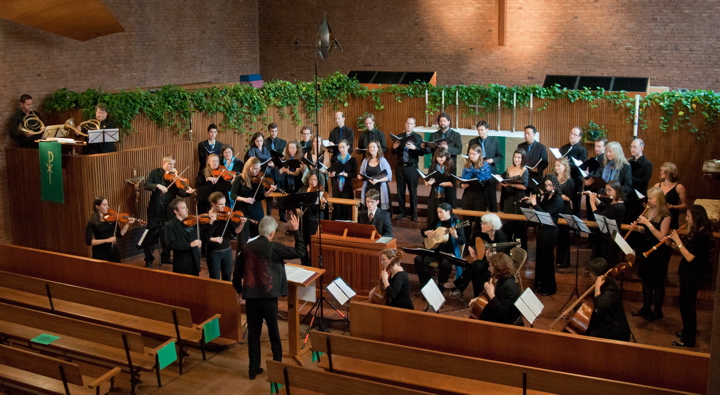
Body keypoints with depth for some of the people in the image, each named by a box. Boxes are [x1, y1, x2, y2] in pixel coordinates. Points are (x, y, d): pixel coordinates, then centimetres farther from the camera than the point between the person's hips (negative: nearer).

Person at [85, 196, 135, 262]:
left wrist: (128, 224, -10)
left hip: (114, 252, 4)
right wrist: (106, 240, -22)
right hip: (100, 255, -4)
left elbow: (120, 234, 4)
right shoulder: (92, 222, -8)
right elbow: (89, 241, -15)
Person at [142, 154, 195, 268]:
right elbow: (146, 185, -15)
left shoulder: (174, 176, 3)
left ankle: (165, 257, 26)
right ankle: (149, 259, 14)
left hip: (168, 210, 3)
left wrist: (187, 191, -26)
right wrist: (158, 185, -32)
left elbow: (179, 191, -6)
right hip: (155, 209, -3)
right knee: (152, 234, 3)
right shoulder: (155, 173, -1)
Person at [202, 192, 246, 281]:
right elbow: (204, 237, -13)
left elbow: (235, 232, -9)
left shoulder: (226, 215, -3)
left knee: (227, 278, 13)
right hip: (214, 253, -3)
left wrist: (241, 224, -25)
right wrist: (214, 239, -29)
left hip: (227, 251, 3)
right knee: (215, 280, 4)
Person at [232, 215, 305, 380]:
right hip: (268, 296, -4)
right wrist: (296, 230, -3)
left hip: (250, 296, 4)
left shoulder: (246, 248, 2)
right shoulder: (273, 247, -12)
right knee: (273, 332, 11)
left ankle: (253, 369, 17)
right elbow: (300, 252, -10)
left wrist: (239, 290, 25)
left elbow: (237, 273, 9)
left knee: (253, 333, 12)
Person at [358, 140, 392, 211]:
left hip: (380, 189, -3)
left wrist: (377, 180, -20)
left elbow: (389, 176, -6)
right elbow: (361, 174, 20)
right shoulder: (365, 161, 10)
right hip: (368, 189, 3)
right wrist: (359, 176, -3)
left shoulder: (383, 161, -2)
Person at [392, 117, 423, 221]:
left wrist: (414, 147, -25)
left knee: (413, 191, 2)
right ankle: (401, 212, 18)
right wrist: (394, 147, -13)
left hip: (412, 167, -2)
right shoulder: (399, 136, 9)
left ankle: (414, 213, 13)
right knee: (400, 190, 7)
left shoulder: (418, 137, 1)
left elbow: (421, 152, -8)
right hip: (400, 166, 3)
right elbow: (394, 152, 8)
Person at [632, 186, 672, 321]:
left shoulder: (665, 215, -17)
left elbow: (661, 237, -22)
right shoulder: (648, 211, 4)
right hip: (645, 248, 7)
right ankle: (646, 307, 31)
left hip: (659, 252, -7)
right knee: (646, 280, 17)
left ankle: (657, 311, 19)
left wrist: (648, 223, -26)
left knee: (657, 282, 6)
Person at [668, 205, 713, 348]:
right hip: (688, 273, 10)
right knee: (685, 303, 20)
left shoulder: (702, 235, -24)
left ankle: (688, 339, 9)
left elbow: (689, 257, -25)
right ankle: (687, 331, 36)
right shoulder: (696, 232, 6)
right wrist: (676, 240, -4)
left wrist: (678, 241, -20)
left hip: (694, 276, -10)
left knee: (687, 305, -1)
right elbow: (687, 249, 8)